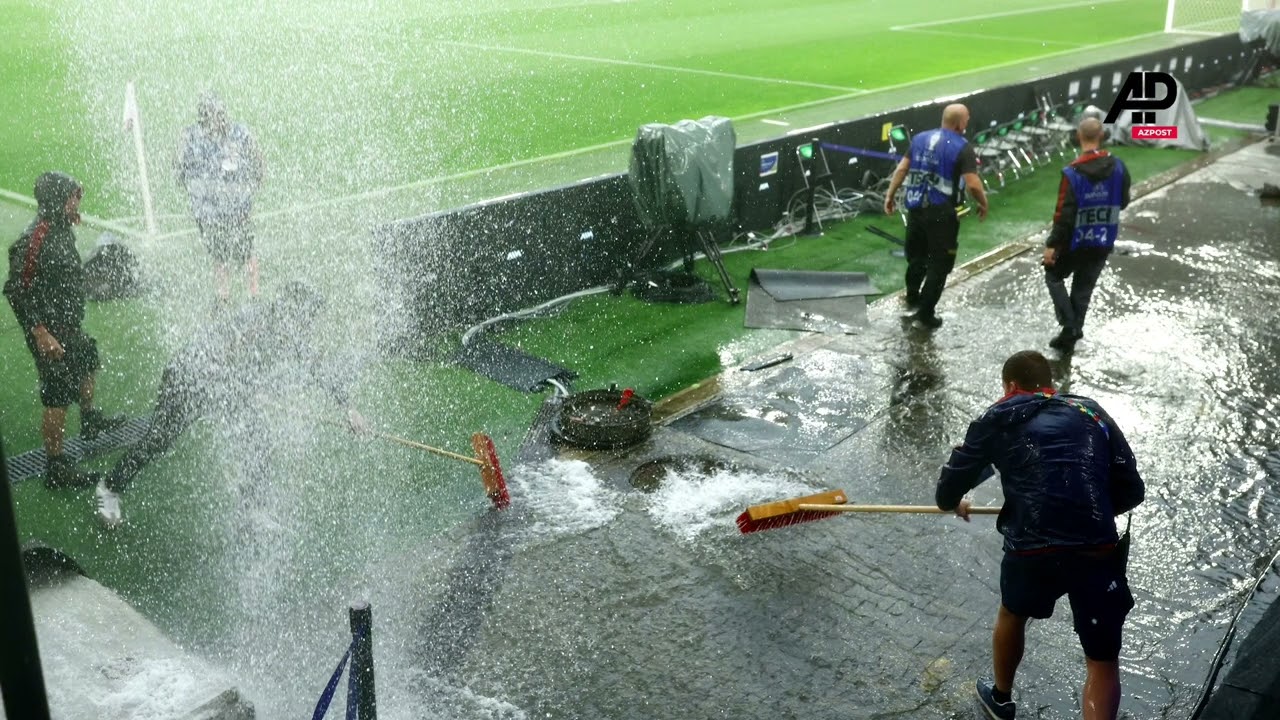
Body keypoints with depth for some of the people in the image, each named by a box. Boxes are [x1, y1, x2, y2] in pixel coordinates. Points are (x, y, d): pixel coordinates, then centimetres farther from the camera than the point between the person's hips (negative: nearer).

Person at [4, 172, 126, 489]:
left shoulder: (62, 228, 2)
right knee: (58, 399, -5)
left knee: (87, 365, 31)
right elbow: (17, 292, -23)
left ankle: (90, 421, 55)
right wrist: (41, 334, -24)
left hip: (70, 324, 10)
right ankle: (55, 468, 5)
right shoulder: (33, 240, -26)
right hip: (50, 334, -10)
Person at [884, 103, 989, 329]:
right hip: (942, 213, -6)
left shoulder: (920, 138, 5)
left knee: (916, 256, 25)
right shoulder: (962, 148, -12)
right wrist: (983, 204, -2)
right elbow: (973, 185, -18)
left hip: (916, 207, 6)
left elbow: (901, 169, 4)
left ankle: (912, 298, 43)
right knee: (939, 264, 6)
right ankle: (925, 313, 9)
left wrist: (890, 195, 12)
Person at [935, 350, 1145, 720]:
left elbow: (949, 489, 16)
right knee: (1102, 660, 14)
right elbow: (1132, 491, 16)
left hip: (1033, 550, 0)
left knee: (1012, 614, 31)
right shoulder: (1093, 413, 17)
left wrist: (954, 503, 39)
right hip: (1098, 550, 1)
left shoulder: (999, 419, 12)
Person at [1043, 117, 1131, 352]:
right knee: (1084, 288, 16)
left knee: (1054, 275, 18)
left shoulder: (1072, 173, -20)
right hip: (1103, 242, 4)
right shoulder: (1118, 166, -5)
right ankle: (1069, 337, 23)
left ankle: (1069, 325, 5)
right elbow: (1123, 202, 7)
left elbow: (1064, 214, -20)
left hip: (1075, 241, -4)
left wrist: (1052, 244, -14)